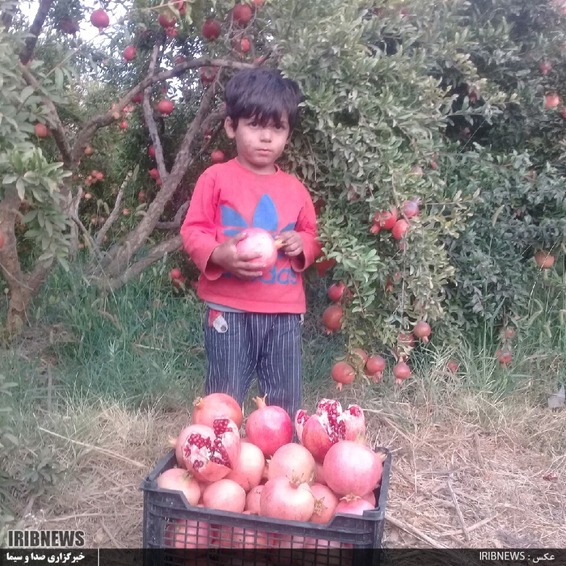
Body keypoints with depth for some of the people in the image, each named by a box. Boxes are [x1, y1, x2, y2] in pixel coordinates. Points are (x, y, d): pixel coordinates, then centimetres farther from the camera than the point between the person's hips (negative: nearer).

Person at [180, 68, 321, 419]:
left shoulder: (295, 189, 9)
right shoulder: (216, 178, -2)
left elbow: (311, 237, 18)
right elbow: (192, 231, -2)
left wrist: (302, 245, -5)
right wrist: (219, 254, -22)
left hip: (285, 312, 4)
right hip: (229, 309, -3)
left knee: (286, 400, 13)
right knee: (225, 398, 6)